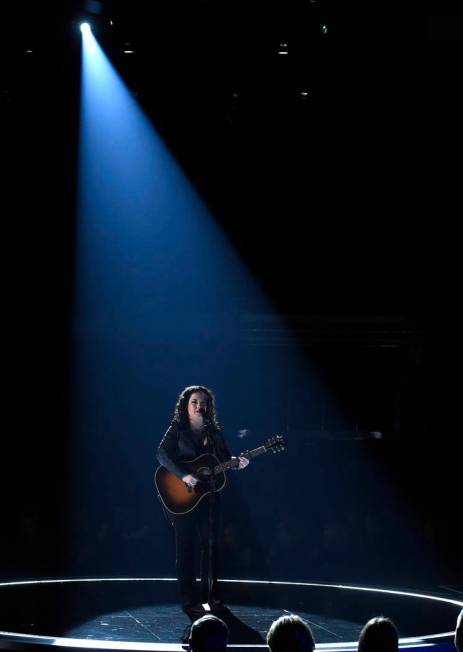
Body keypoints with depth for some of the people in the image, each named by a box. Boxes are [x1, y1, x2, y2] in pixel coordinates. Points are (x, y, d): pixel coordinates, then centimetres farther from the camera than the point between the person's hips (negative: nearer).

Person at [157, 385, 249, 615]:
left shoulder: (214, 432, 10)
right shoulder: (177, 430, -3)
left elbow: (224, 458, 11)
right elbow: (162, 454, -15)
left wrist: (237, 462, -11)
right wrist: (184, 476, -26)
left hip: (208, 497, 4)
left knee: (209, 544, 7)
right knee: (186, 547, -1)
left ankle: (210, 594, 17)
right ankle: (189, 600, 1)